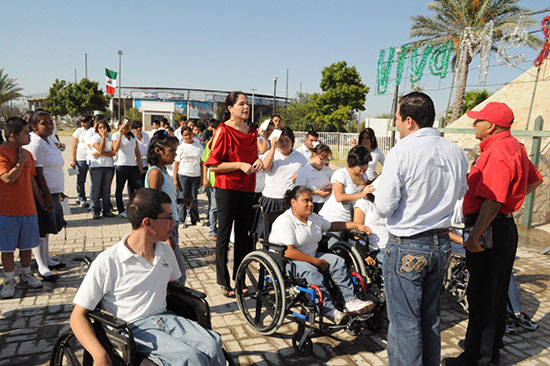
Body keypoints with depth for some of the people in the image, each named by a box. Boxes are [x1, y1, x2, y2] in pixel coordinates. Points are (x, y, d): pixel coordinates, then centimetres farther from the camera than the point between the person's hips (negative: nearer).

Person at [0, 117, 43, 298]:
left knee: (27, 245, 15)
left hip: (28, 208, 6)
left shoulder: (27, 154, 9)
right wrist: (21, 161, -16)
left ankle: (26, 275, 30)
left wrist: (40, 199, 16)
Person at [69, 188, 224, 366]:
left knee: (212, 343, -23)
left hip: (164, 318, 5)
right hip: (132, 328, -5)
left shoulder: (165, 250, 8)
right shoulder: (107, 262, -10)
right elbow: (78, 316, -8)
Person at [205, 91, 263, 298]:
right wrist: (240, 165, -20)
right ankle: (223, 283, 13)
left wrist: (257, 161, 2)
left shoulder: (251, 131, 12)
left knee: (244, 234, 12)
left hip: (247, 189, 7)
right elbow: (213, 165, -13)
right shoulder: (223, 131, -9)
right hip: (227, 189, -7)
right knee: (224, 234, 2)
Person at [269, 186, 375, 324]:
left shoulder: (313, 217, 10)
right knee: (311, 272, -35)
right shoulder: (284, 221, -18)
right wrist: (318, 262, -22)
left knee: (338, 261, -9)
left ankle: (350, 300, -12)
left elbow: (332, 226, 25)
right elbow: (288, 252, -26)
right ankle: (330, 311, -33)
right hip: (285, 261, -8)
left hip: (311, 256, 9)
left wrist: (357, 225, 14)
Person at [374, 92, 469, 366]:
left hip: (407, 247, -7)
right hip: (441, 244, 7)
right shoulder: (456, 152, 2)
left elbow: (384, 208, -17)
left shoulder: (401, 153, -18)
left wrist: (382, 181, 1)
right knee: (430, 318, 21)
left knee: (404, 322, 6)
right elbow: (461, 192, 18)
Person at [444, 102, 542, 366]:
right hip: (505, 226, 11)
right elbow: (535, 180, 25)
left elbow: (492, 202, -27)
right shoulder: (514, 147, 12)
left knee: (481, 296, 1)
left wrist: (474, 238, -24)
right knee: (496, 293, 20)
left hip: (490, 230, -11)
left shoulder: (497, 154, -21)